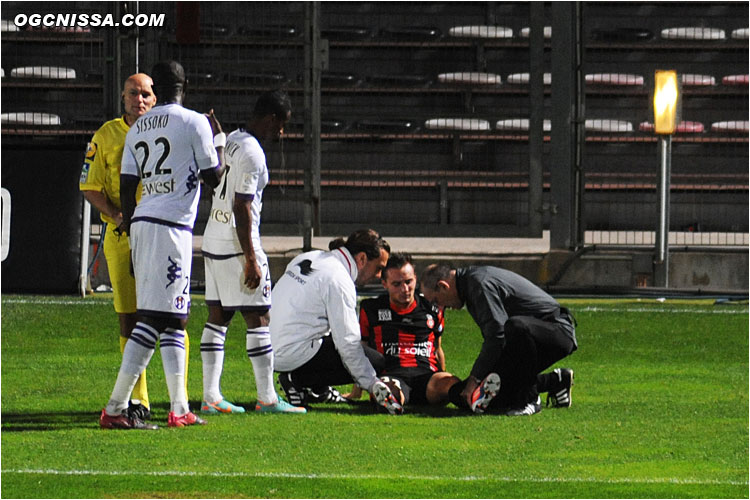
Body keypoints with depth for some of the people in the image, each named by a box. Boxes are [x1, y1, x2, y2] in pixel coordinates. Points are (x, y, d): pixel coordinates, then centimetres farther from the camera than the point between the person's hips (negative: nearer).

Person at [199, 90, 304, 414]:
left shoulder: (230, 141, 12)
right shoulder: (252, 153, -16)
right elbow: (242, 208, -20)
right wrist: (251, 260, -18)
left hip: (213, 242, 9)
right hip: (236, 245, -9)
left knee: (217, 317, 9)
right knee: (257, 318, -4)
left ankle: (211, 397, 7)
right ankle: (266, 398, -3)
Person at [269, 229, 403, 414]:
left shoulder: (306, 258, 11)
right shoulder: (339, 281, -15)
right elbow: (348, 343, -18)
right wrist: (374, 386, -15)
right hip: (293, 354, -9)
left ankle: (318, 389, 12)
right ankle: (297, 380, -7)